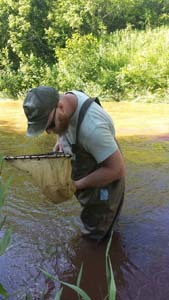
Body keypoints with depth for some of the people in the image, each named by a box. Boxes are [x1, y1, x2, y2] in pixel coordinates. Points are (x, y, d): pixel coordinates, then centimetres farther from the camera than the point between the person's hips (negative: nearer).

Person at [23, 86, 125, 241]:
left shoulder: (92, 127, -41)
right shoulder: (66, 98, -14)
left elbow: (117, 169, -33)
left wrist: (78, 184, -27)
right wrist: (61, 139, -7)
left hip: (105, 176, -8)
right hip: (84, 172, 8)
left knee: (94, 236, 10)